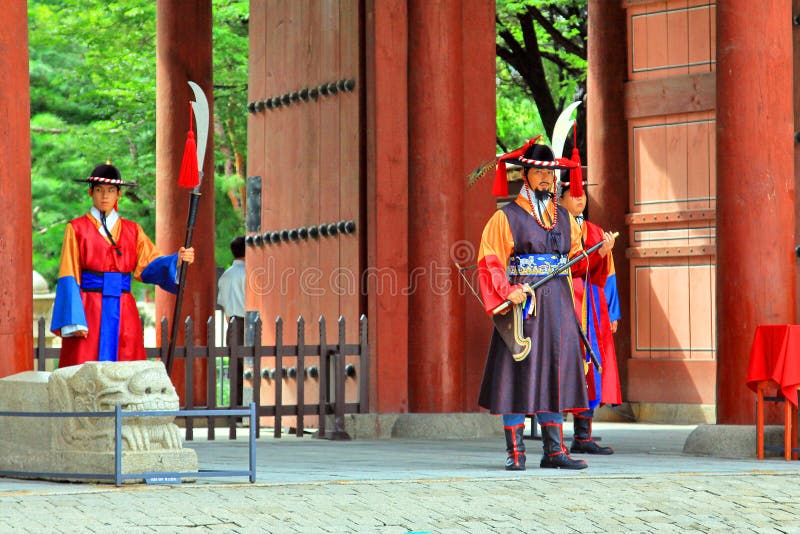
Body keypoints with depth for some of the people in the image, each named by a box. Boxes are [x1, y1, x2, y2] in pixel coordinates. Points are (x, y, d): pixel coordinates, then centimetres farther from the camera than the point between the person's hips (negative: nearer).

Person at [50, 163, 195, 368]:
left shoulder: (132, 231, 15)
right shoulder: (76, 229, 6)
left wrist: (176, 260, -19)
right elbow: (68, 278, 0)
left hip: (123, 316, 3)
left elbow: (150, 265, 2)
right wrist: (74, 321, -11)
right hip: (88, 313, -3)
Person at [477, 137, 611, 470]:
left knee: (554, 372, 5)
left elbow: (576, 258, 23)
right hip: (522, 303, -5)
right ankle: (515, 452, -1)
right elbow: (490, 261, -9)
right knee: (518, 374, -5)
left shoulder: (563, 217, 16)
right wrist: (508, 292, -22)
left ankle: (554, 450, 8)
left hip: (558, 304, 5)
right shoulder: (507, 217, -2)